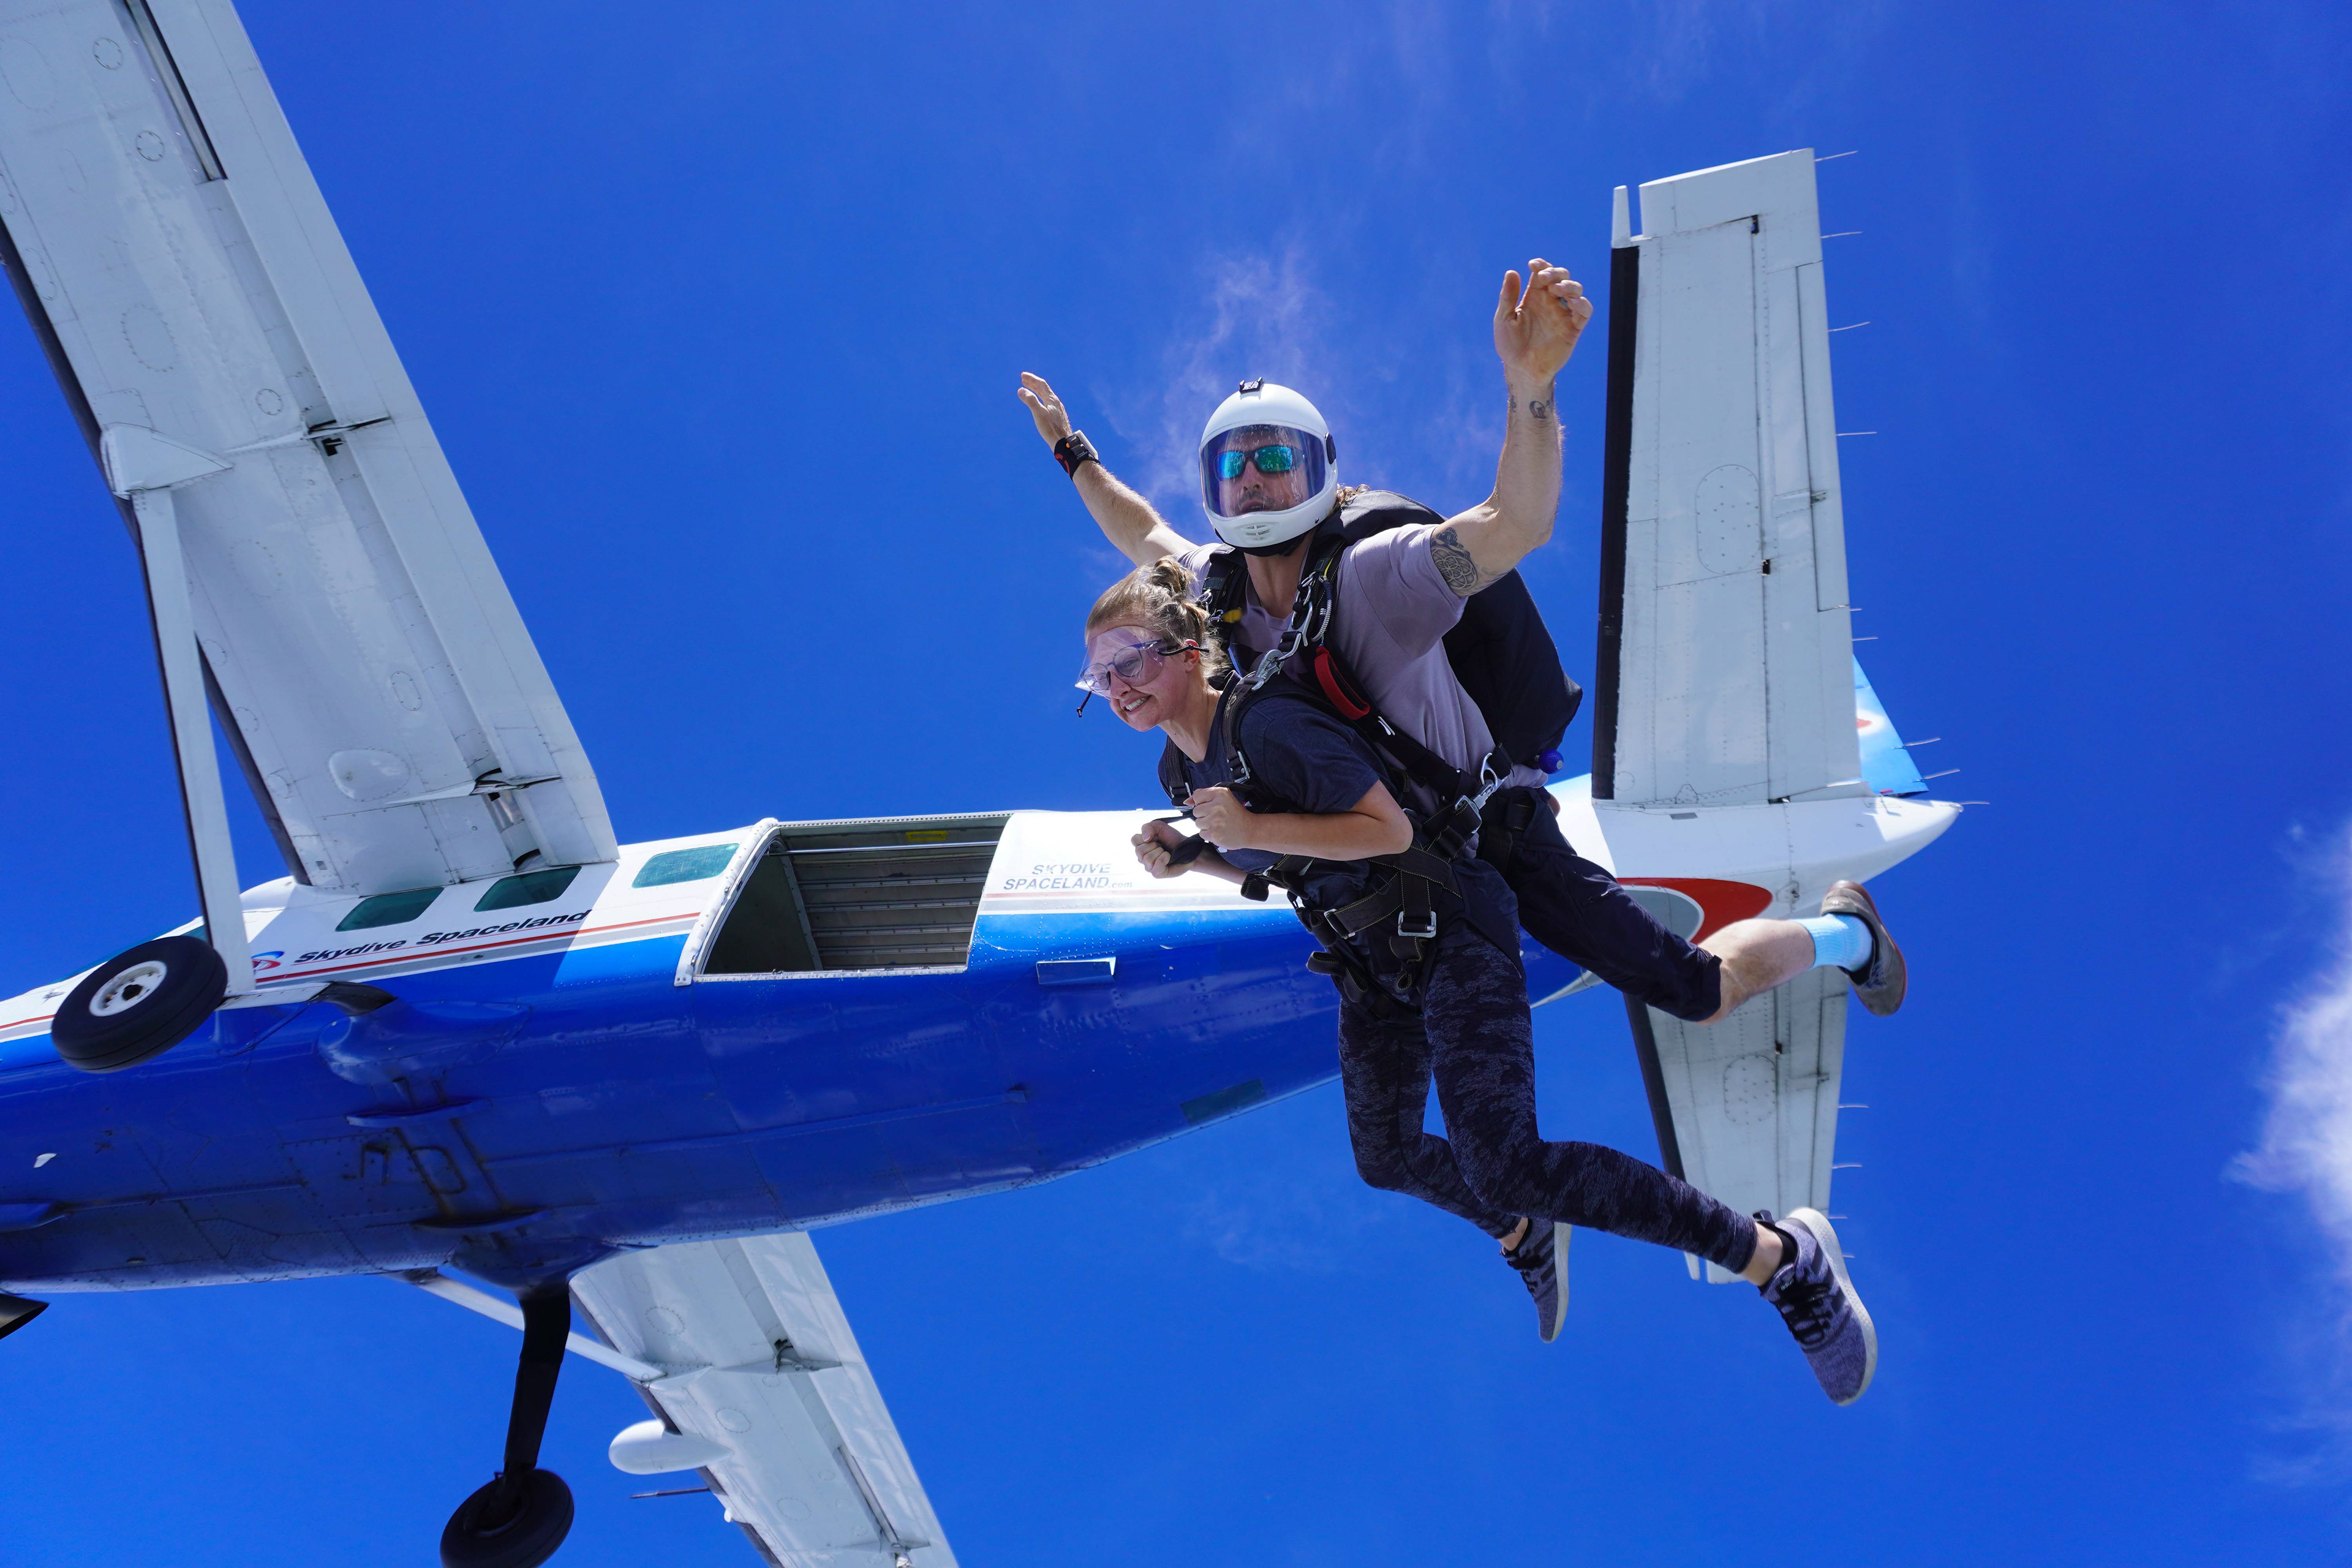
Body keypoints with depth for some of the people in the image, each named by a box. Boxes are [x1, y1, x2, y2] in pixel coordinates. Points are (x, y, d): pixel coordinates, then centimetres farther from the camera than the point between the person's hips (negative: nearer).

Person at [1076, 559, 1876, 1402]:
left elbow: (1389, 829, -24)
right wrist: (1187, 857, 0)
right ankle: (1525, 1238, 49)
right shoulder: (1186, 766, 5)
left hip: (1449, 938, -9)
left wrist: (1253, 827, -27)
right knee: (1385, 1157, 17)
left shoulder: (1268, 722, -23)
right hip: (1372, 963, 10)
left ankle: (1784, 1256, -8)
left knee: (1503, 1166, -19)